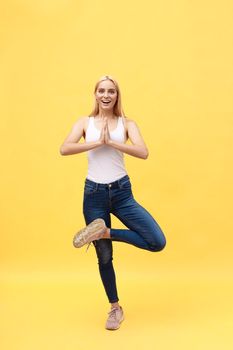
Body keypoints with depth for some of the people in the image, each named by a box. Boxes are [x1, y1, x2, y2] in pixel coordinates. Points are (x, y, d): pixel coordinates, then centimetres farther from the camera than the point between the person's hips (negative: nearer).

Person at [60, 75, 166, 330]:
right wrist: (98, 142, -17)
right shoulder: (85, 122, 3)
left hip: (122, 191, 1)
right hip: (94, 192, 0)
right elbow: (64, 149, -14)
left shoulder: (127, 123, 2)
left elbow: (143, 153, -15)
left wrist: (111, 142, -18)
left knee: (158, 243, -12)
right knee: (104, 256, 10)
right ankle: (115, 309, 31)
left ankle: (105, 232, 3)